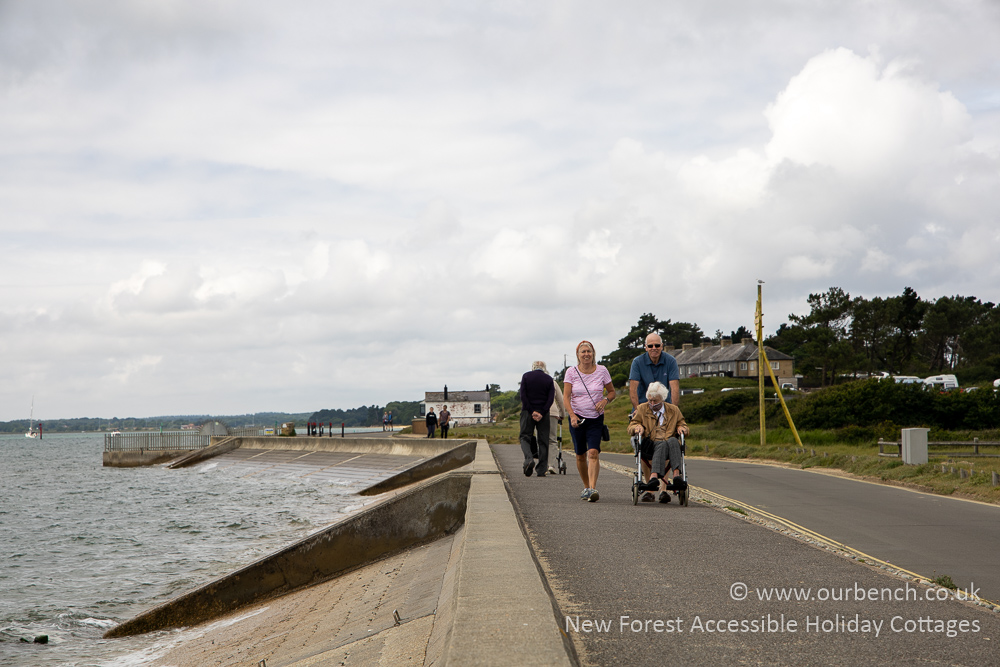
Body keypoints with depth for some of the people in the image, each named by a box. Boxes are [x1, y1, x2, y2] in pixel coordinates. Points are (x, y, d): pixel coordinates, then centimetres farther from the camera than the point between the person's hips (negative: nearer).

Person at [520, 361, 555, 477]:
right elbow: (551, 399, -7)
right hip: (543, 412, 1)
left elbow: (523, 396, -7)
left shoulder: (526, 376, 2)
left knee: (525, 437, 6)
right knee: (543, 441, 7)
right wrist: (542, 413, -11)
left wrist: (531, 411, -9)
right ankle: (541, 470, 5)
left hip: (528, 412, -1)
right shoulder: (549, 379, 4)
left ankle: (529, 458, -22)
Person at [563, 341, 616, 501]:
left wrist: (605, 400, -11)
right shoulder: (571, 372, -2)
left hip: (596, 419, -1)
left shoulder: (602, 371, 0)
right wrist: (572, 415, -22)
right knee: (580, 456, 7)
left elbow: (612, 392, 12)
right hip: (577, 418, 1)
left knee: (593, 452, -18)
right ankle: (586, 487, 25)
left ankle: (593, 488, -24)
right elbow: (566, 397, -7)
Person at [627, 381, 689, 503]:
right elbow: (631, 427, 16)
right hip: (650, 446, -1)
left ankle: (676, 474, -50)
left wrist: (681, 428, 1)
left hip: (671, 443, 2)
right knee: (662, 444, -38)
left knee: (673, 441, -36)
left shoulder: (674, 410, 21)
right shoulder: (641, 409, 19)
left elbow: (683, 424, 25)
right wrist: (637, 427, -8)